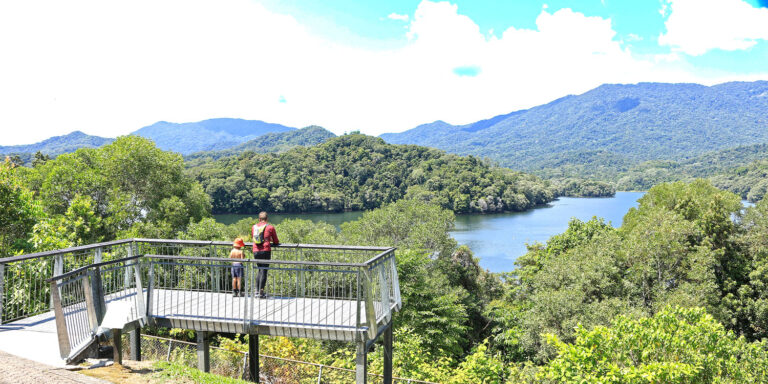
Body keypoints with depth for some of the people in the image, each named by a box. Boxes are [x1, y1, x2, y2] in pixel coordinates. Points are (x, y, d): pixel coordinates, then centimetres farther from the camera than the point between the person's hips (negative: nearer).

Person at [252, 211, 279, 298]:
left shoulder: (254, 227, 12)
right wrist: (276, 243, 32)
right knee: (264, 271, -2)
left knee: (260, 270, 19)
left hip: (256, 251, 4)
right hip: (265, 251, -4)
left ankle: (257, 290, 15)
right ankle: (261, 292, -4)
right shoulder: (270, 227, 1)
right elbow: (275, 241, 8)